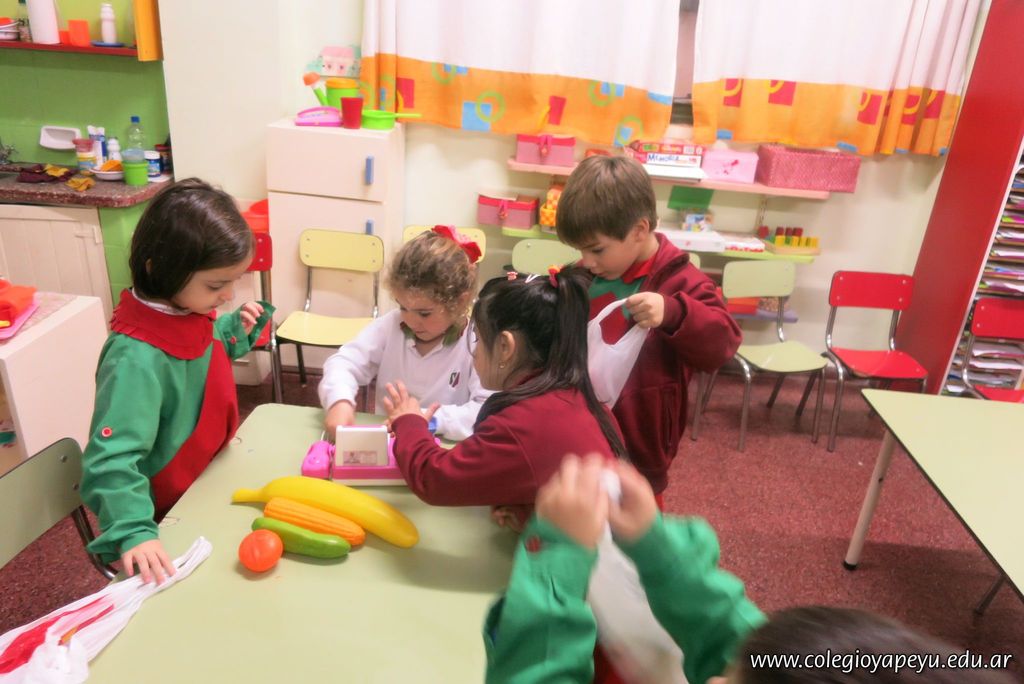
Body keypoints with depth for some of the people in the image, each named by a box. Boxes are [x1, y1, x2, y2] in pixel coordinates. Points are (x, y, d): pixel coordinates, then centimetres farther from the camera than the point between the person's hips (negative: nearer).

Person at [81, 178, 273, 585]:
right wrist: (133, 532, -47)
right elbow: (112, 458, -37)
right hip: (172, 519, -7)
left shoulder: (189, 311, -10)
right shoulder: (137, 359, -36)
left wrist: (237, 330, -6)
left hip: (209, 486, 8)